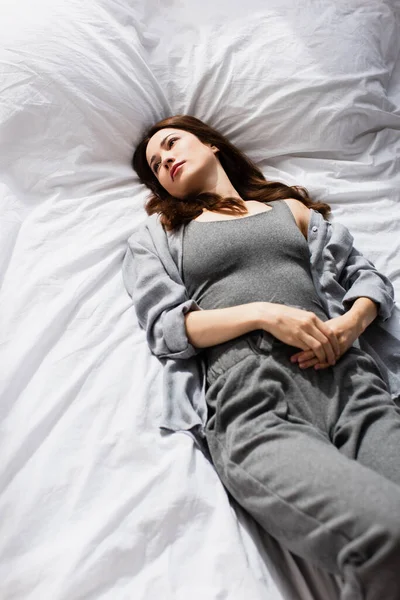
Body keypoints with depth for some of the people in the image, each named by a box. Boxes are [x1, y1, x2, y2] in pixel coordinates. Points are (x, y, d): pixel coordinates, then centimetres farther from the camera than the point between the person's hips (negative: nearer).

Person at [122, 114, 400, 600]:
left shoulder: (292, 208, 28)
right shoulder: (157, 234, 22)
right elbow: (163, 327, 7)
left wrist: (351, 323, 0)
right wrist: (263, 313, -7)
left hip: (346, 375, 3)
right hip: (247, 395, -2)